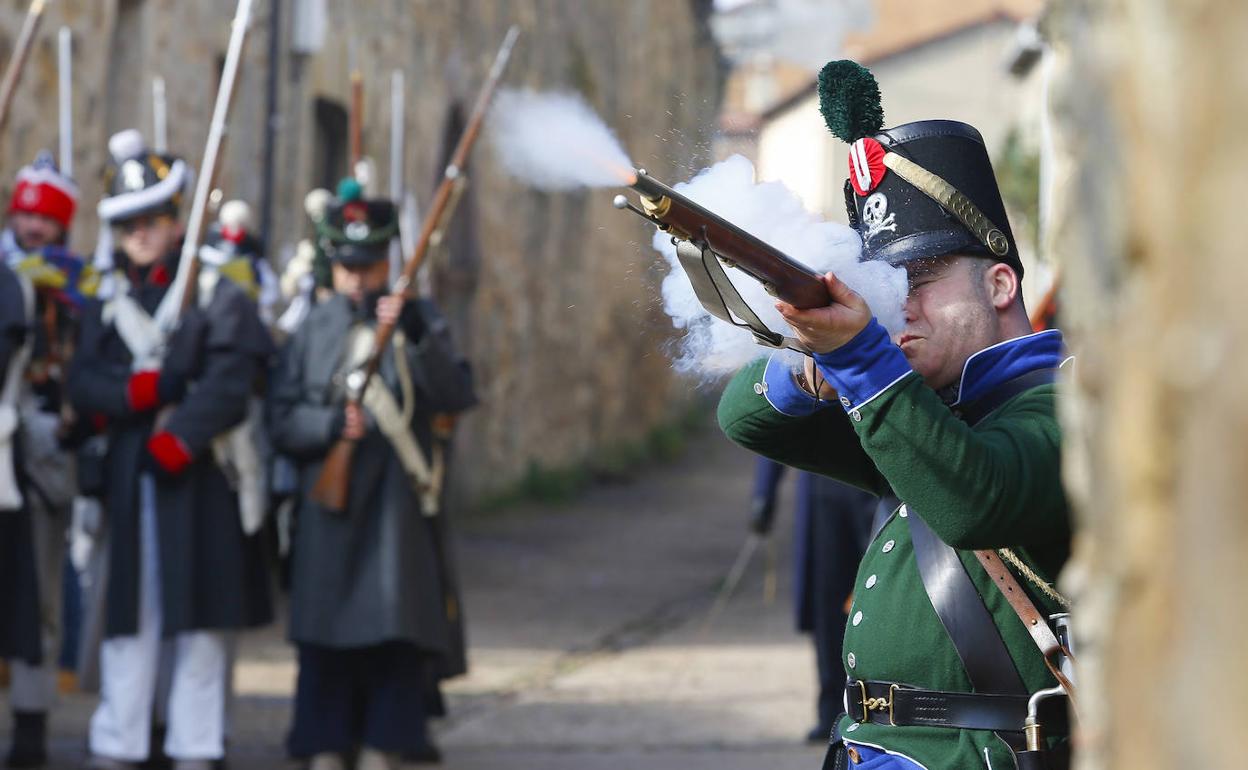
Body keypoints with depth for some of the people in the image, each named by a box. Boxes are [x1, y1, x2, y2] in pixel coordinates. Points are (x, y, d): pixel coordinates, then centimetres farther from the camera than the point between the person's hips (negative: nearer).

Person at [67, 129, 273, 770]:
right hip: (127, 476, 3)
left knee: (199, 617, 0)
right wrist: (143, 391, -14)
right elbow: (83, 383, 2)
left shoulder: (216, 294, 1)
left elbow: (230, 382, -10)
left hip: (199, 472, -3)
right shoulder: (106, 299, 13)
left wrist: (176, 438, -17)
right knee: (129, 615, 3)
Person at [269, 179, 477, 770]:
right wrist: (331, 423, -14)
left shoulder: (416, 320, 7)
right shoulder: (313, 330, 10)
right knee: (325, 632, 0)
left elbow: (457, 397, -7)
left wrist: (418, 338, -21)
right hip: (329, 506, 1)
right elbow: (281, 419, 4)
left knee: (397, 630, -3)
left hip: (398, 505, -1)